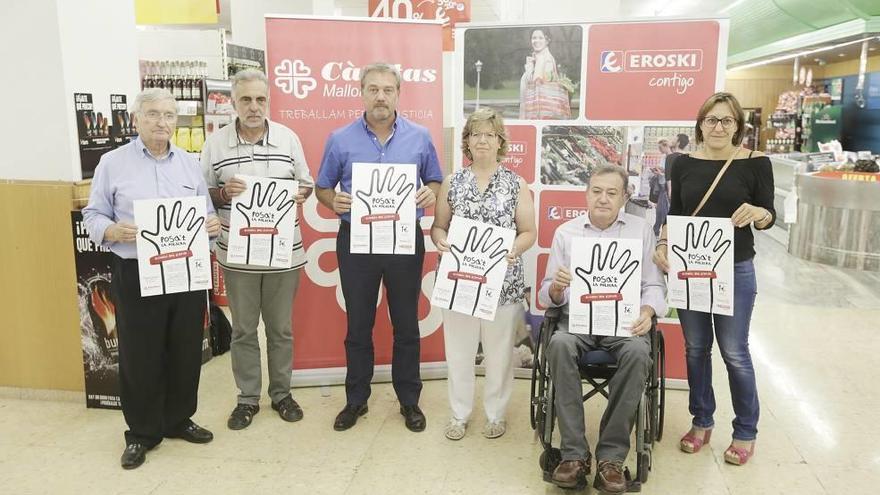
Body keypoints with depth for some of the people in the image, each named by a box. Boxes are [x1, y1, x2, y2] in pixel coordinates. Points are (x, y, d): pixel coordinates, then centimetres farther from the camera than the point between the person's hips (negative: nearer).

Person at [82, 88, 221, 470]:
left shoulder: (190, 164, 10)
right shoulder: (113, 163, 1)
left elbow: (207, 214, 14)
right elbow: (93, 215, 2)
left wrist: (213, 225, -8)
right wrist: (113, 231, -19)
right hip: (136, 276, -3)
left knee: (186, 352, 12)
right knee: (140, 356, 5)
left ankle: (179, 420, 30)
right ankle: (141, 433, 21)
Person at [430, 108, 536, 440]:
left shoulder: (516, 184, 3)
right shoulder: (452, 183, 7)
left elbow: (529, 232, 3)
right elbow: (438, 226, 10)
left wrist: (513, 249, -16)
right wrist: (441, 241, -11)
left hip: (503, 281, -1)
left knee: (499, 351, 7)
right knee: (459, 350, 8)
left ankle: (496, 413, 26)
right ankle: (459, 413, 25)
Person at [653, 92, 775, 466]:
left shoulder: (755, 163, -5)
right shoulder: (684, 163, 2)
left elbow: (769, 216, -2)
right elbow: (674, 214, 8)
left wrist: (759, 214, -24)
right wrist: (662, 244, -8)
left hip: (735, 269, -3)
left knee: (734, 351, 4)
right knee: (696, 348, 13)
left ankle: (746, 431, 23)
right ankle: (701, 421, 30)